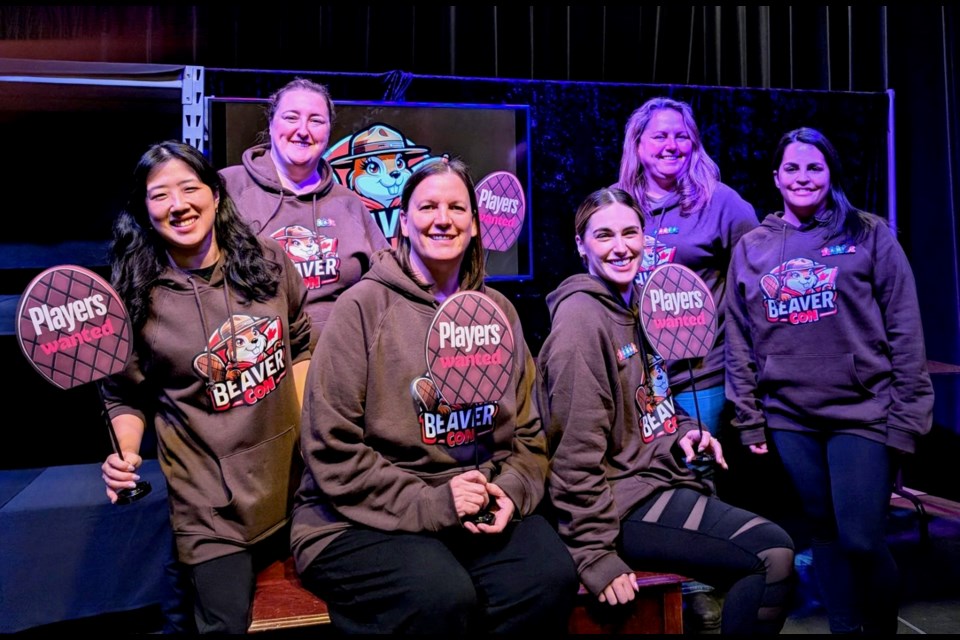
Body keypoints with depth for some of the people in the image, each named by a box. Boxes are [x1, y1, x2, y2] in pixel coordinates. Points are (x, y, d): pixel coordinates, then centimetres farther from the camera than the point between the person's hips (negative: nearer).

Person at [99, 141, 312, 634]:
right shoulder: (135, 297, -9)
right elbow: (126, 397, 1)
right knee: (227, 624, -5)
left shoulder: (269, 263, -2)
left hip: (295, 478, 4)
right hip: (212, 502, -3)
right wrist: (124, 455, -16)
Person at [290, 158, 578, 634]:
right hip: (365, 519, -4)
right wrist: (426, 503, -17)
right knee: (443, 598, -31)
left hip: (482, 510, 4)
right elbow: (332, 450, -9)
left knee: (552, 578, -22)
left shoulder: (498, 311, 11)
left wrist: (509, 491, -6)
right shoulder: (363, 305, -5)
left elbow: (527, 433, 14)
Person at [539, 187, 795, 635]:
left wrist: (682, 430, 6)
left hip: (659, 483, 9)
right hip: (626, 505, -9)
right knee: (770, 554, -17)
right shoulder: (580, 316, -15)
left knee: (773, 549, 4)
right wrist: (594, 553, -18)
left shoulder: (632, 306, 14)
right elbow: (577, 454, -19)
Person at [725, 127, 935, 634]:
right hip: (789, 419, 3)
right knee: (824, 535, 12)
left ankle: (882, 627, 22)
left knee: (861, 541, -4)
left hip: (863, 413, -2)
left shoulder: (869, 235, 2)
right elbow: (739, 342, 8)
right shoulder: (750, 248, 7)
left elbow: (905, 331, -1)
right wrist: (749, 421, 6)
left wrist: (905, 416, -5)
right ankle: (844, 626, 29)